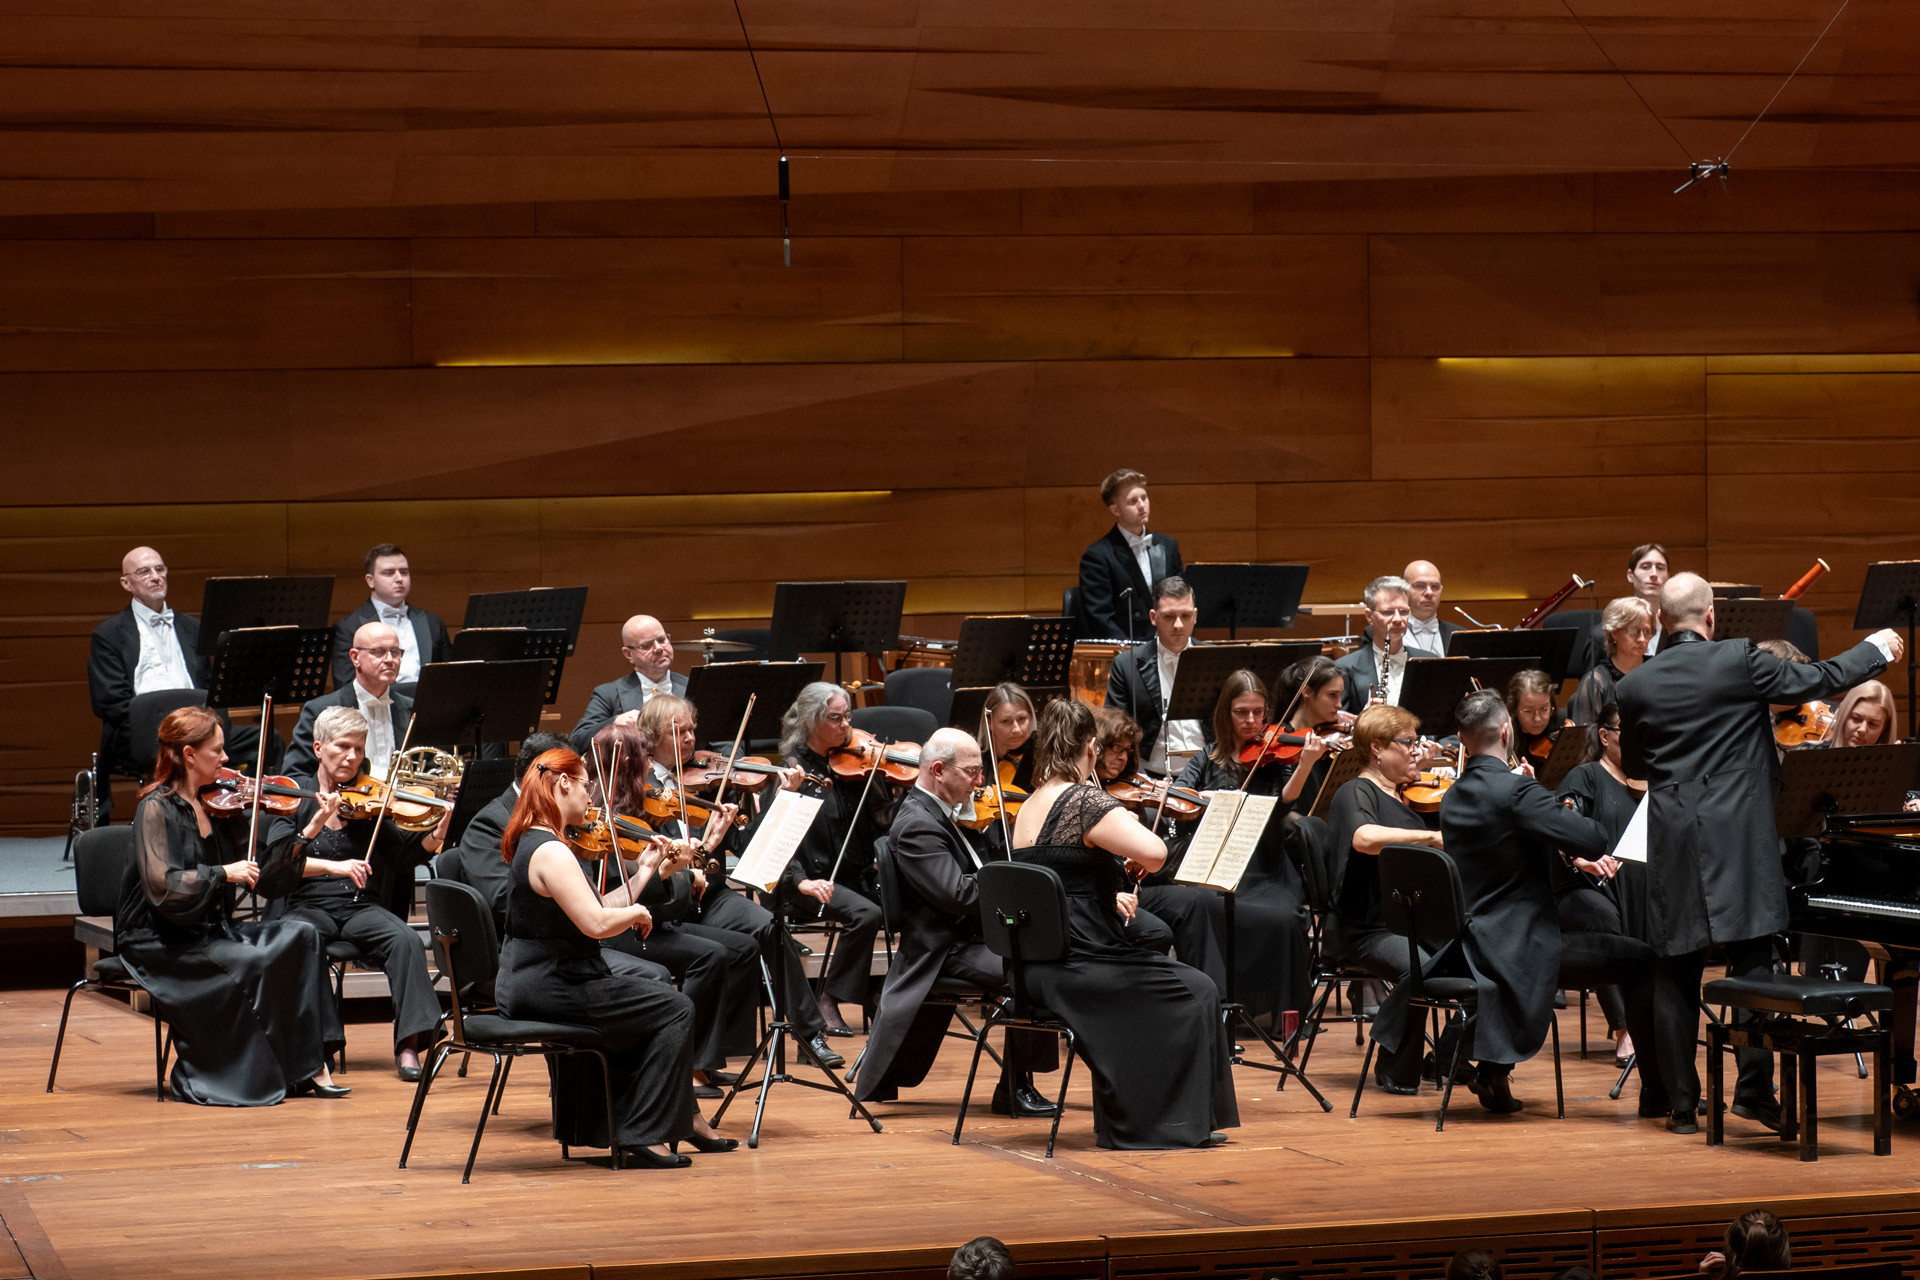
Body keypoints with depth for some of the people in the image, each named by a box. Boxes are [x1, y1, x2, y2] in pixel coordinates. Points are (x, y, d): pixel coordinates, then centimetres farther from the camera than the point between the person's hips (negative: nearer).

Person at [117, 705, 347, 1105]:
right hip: (162, 942, -7)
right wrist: (224, 873, -26)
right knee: (250, 963, -28)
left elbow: (264, 876, 5)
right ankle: (199, 1078, -12)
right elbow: (161, 886, -23)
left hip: (211, 929, 7)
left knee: (299, 935, -13)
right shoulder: (157, 809, -12)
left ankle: (308, 1066, -14)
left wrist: (309, 831, -4)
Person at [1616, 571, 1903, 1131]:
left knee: (1680, 970, 8)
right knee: (1752, 966, 1)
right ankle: (1753, 1090, -4)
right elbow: (1821, 679, 1)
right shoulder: (1740, 661, -8)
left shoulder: (1635, 686, 1)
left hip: (1673, 843, 3)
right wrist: (1877, 648, 18)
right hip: (1739, 840, -3)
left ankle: (1682, 1098, 10)